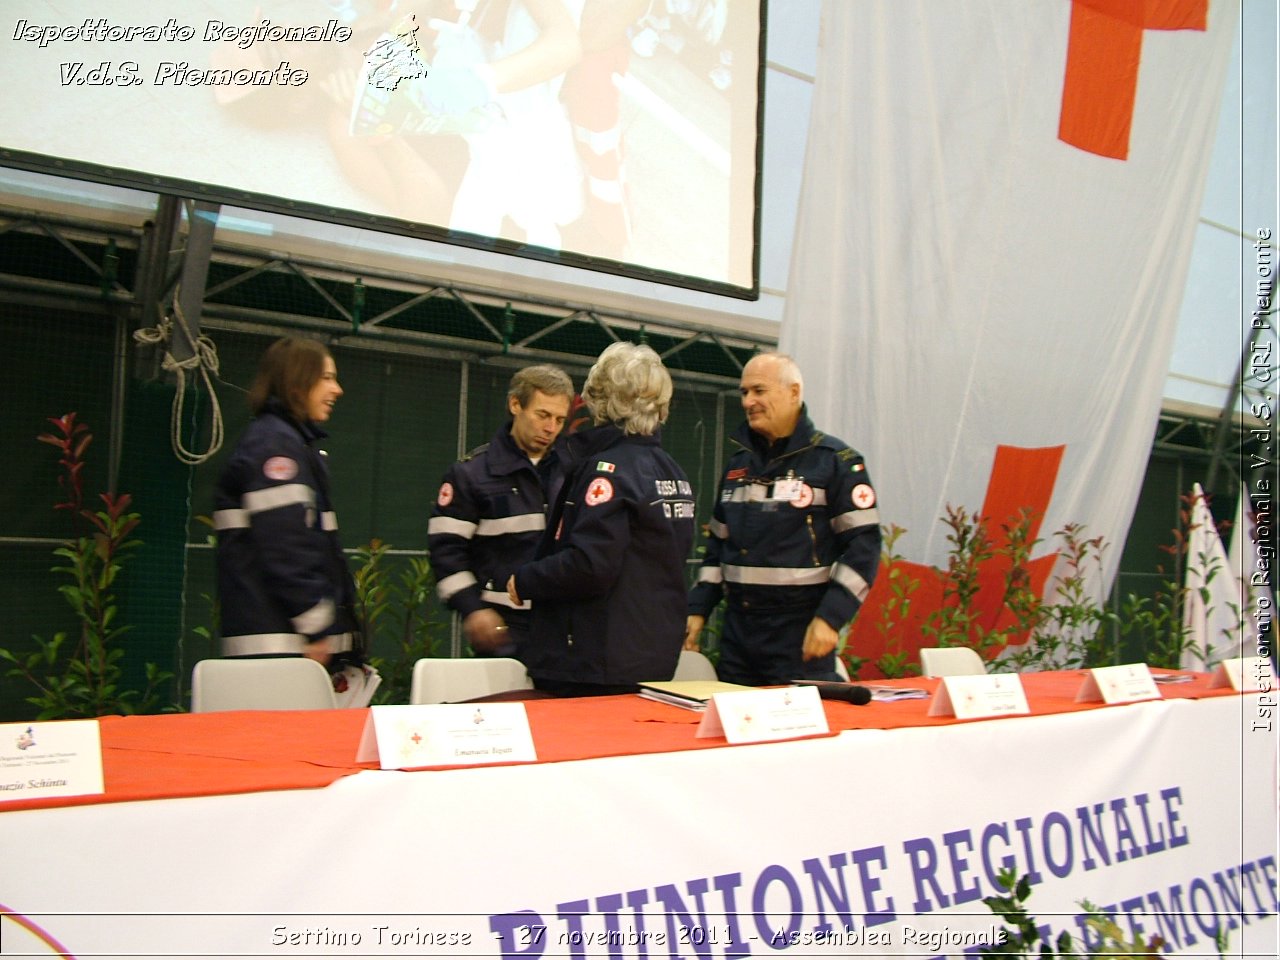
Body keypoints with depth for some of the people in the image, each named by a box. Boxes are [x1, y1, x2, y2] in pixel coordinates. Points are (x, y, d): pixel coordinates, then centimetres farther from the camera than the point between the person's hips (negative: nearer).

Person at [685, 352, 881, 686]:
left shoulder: (836, 461, -4)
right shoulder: (737, 464, 15)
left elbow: (864, 543, -9)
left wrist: (831, 617, -17)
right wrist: (698, 608, 12)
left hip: (802, 636, -6)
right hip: (737, 632, 6)